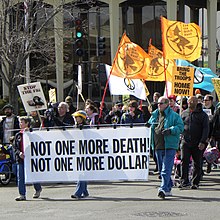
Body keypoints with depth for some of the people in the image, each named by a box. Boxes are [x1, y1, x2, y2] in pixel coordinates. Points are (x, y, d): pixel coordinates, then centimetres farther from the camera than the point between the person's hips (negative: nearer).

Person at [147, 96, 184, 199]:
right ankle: (168, 188, 27)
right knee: (161, 169, 14)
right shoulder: (154, 115, 16)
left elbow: (180, 127, -10)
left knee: (166, 169, -13)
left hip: (169, 146, -7)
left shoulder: (174, 115, -2)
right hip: (158, 147, 7)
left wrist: (170, 130, -22)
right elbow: (149, 125, 30)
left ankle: (164, 188, -19)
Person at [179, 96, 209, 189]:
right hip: (185, 142, 2)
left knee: (197, 164, 3)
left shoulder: (202, 115, 2)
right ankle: (184, 181, -10)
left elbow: (206, 129, -4)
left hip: (198, 144, -2)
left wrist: (203, 142, -15)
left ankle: (195, 183, 13)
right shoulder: (184, 113, 12)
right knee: (184, 161, -11)